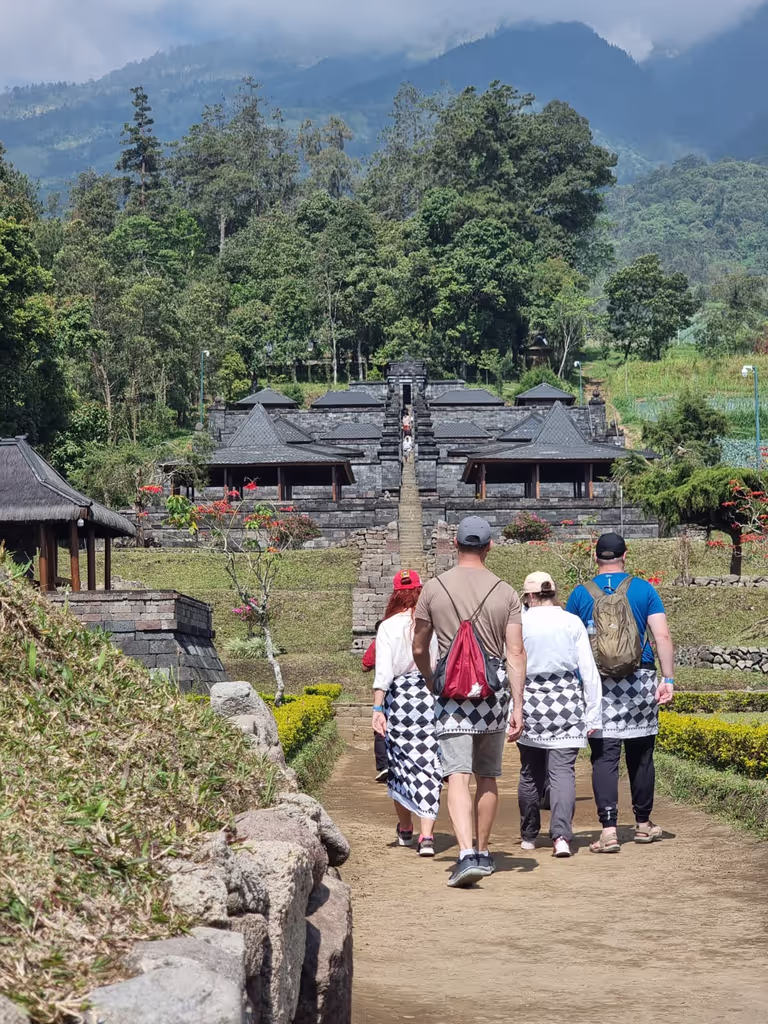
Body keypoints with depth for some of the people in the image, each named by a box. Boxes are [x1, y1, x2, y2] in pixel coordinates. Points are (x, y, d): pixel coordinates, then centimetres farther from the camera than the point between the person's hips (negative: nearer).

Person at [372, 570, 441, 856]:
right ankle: (427, 835, -11)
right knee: (429, 764, 1)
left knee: (400, 762, 14)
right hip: (431, 695, 0)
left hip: (398, 696, 0)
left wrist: (377, 708, -10)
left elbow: (383, 671, -9)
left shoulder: (388, 626, -3)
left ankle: (405, 829, 30)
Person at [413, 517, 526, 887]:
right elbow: (516, 654, -6)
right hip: (494, 693, 2)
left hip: (452, 693, -2)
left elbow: (419, 650, 8)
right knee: (487, 777, 16)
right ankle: (483, 853, 26)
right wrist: (518, 706, -5)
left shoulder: (434, 589, 0)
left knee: (458, 777, -8)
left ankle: (467, 855, -24)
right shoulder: (506, 593, 1)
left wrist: (432, 685, 26)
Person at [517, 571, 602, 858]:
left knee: (531, 773, 13)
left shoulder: (518, 623, -2)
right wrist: (593, 714, 6)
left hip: (529, 702, 0)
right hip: (566, 701, 0)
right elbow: (589, 670, 1)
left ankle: (529, 836, 24)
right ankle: (561, 836, -19)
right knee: (563, 770, -4)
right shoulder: (572, 623, 1)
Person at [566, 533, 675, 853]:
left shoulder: (581, 594, 3)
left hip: (598, 683, -1)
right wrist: (668, 679, -4)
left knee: (604, 757, -3)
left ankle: (609, 830, -12)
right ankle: (643, 824, 25)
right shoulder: (644, 589, 3)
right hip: (640, 681, 1)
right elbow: (662, 636, -5)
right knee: (640, 756, 13)